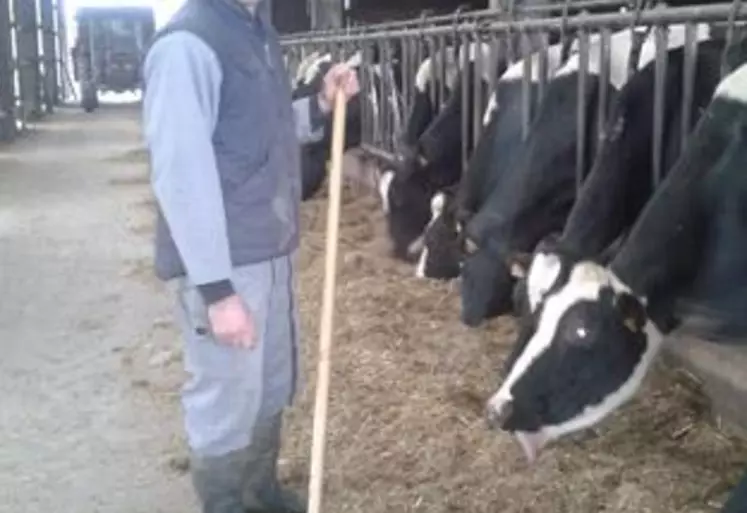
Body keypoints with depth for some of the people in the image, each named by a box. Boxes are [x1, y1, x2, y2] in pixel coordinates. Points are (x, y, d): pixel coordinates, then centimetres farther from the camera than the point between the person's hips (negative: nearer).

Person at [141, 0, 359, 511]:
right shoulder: (187, 43, -19)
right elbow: (181, 175, -21)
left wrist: (321, 104, 1)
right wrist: (216, 288, -22)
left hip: (272, 252, 9)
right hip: (225, 264, -9)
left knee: (274, 388, 22)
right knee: (227, 402, 7)